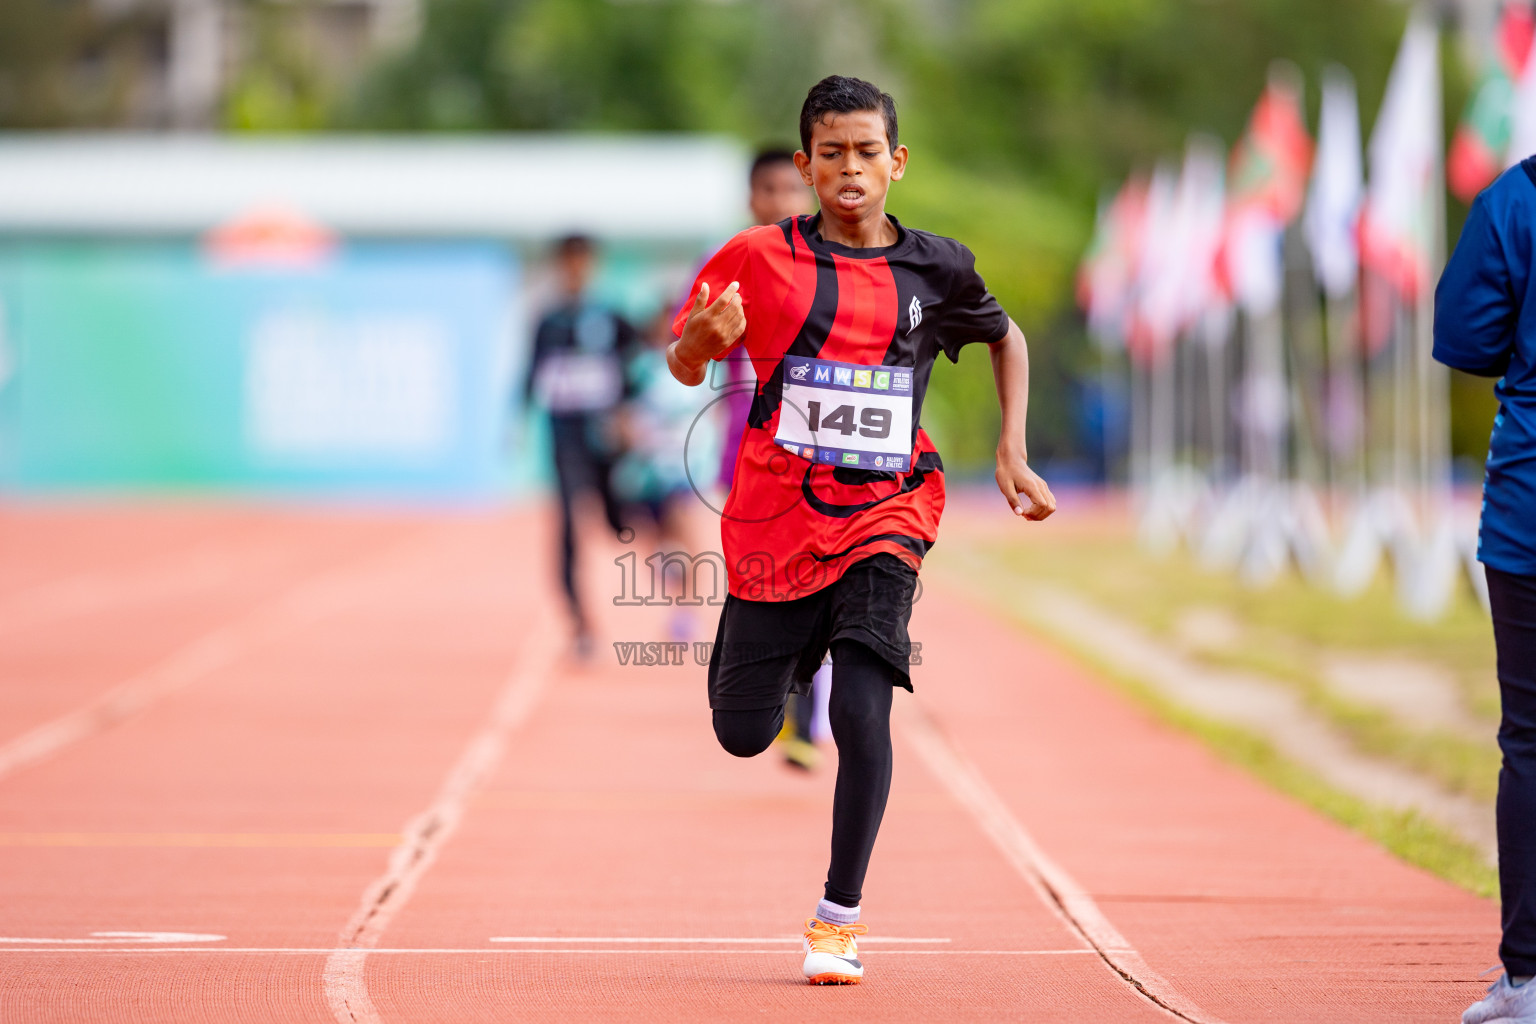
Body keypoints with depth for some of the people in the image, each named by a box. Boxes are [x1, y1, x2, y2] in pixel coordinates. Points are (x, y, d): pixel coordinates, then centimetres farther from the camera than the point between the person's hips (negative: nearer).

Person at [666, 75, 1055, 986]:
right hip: (776, 518, 0)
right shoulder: (762, 259, -2)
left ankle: (840, 917, -3)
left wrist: (1013, 452, 11)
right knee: (745, 736, 3)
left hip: (883, 516, 0)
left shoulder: (936, 267, 2)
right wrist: (709, 336, -19)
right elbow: (684, 367, 4)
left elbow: (1007, 337, 22)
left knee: (862, 711, -19)